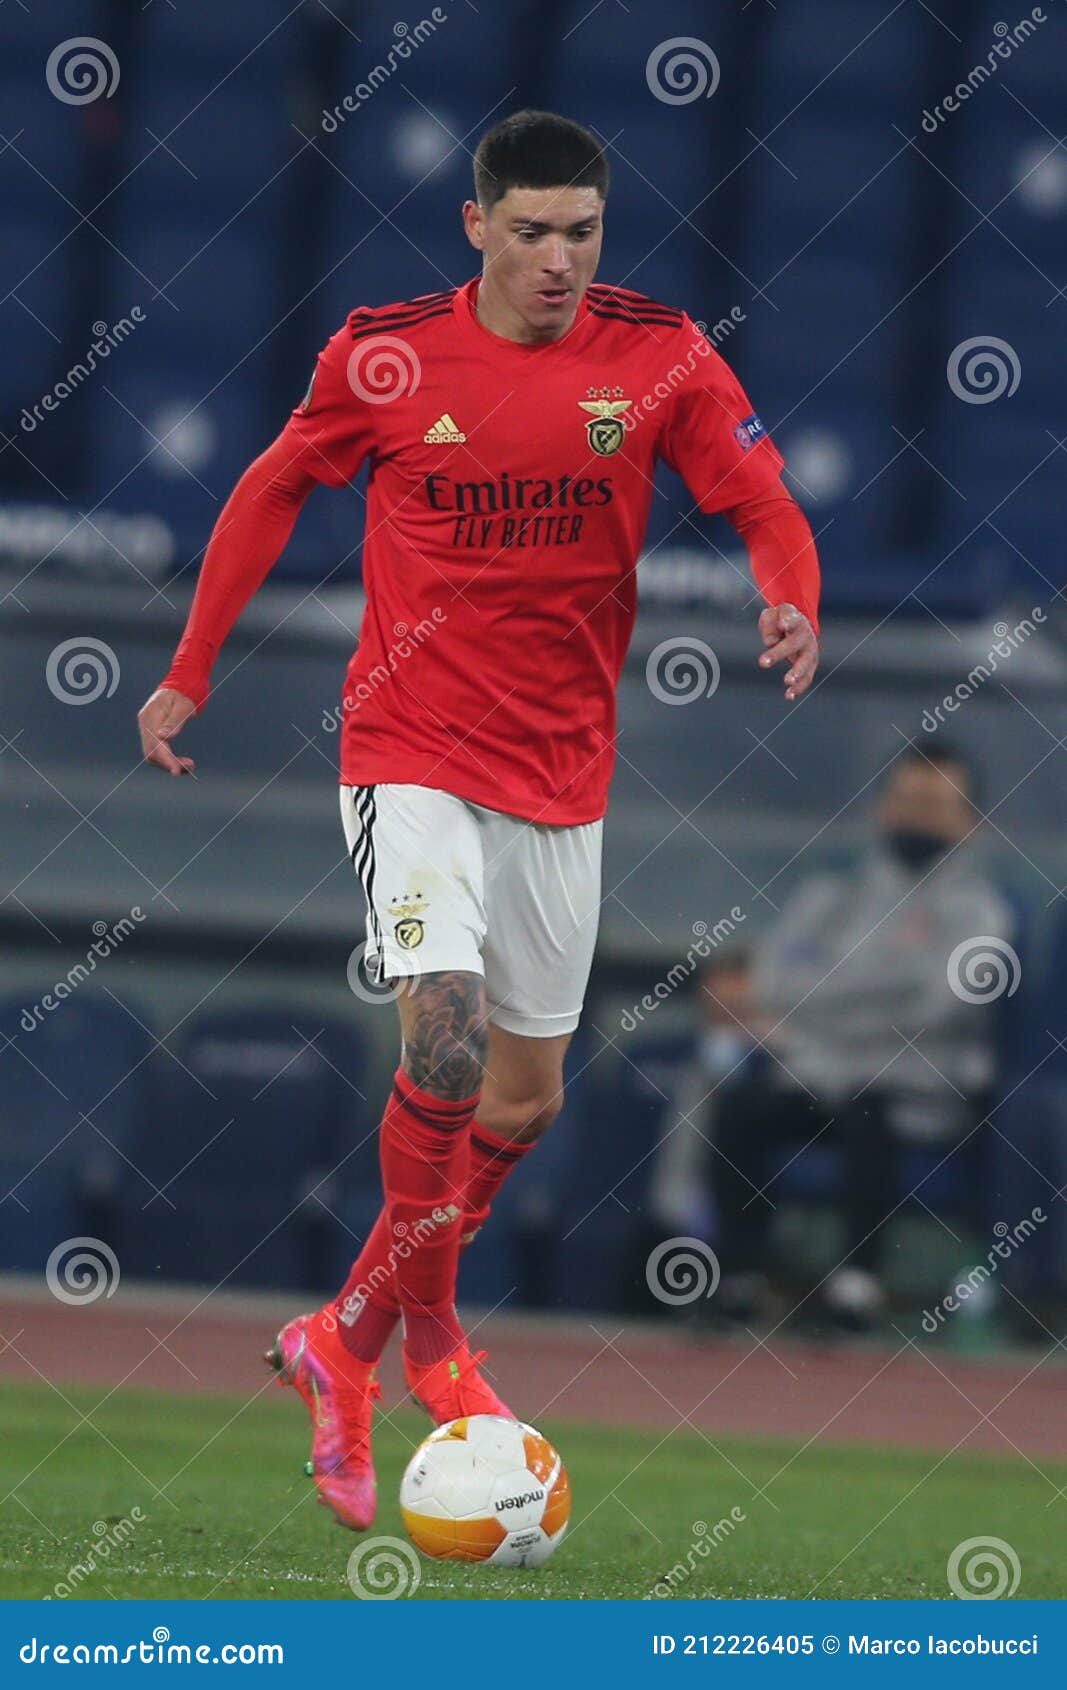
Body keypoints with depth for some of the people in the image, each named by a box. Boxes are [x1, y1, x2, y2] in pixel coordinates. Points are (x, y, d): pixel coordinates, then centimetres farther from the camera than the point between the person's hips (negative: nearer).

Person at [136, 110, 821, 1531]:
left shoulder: (661, 358, -4)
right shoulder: (387, 355, -7)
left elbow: (767, 506, -3)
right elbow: (272, 492, 7)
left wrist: (793, 605, -26)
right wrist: (189, 673, 9)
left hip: (562, 771, 4)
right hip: (413, 755, -4)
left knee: (528, 1095, 11)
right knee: (448, 1034, -23)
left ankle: (357, 1335, 30)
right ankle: (421, 1328, -7)